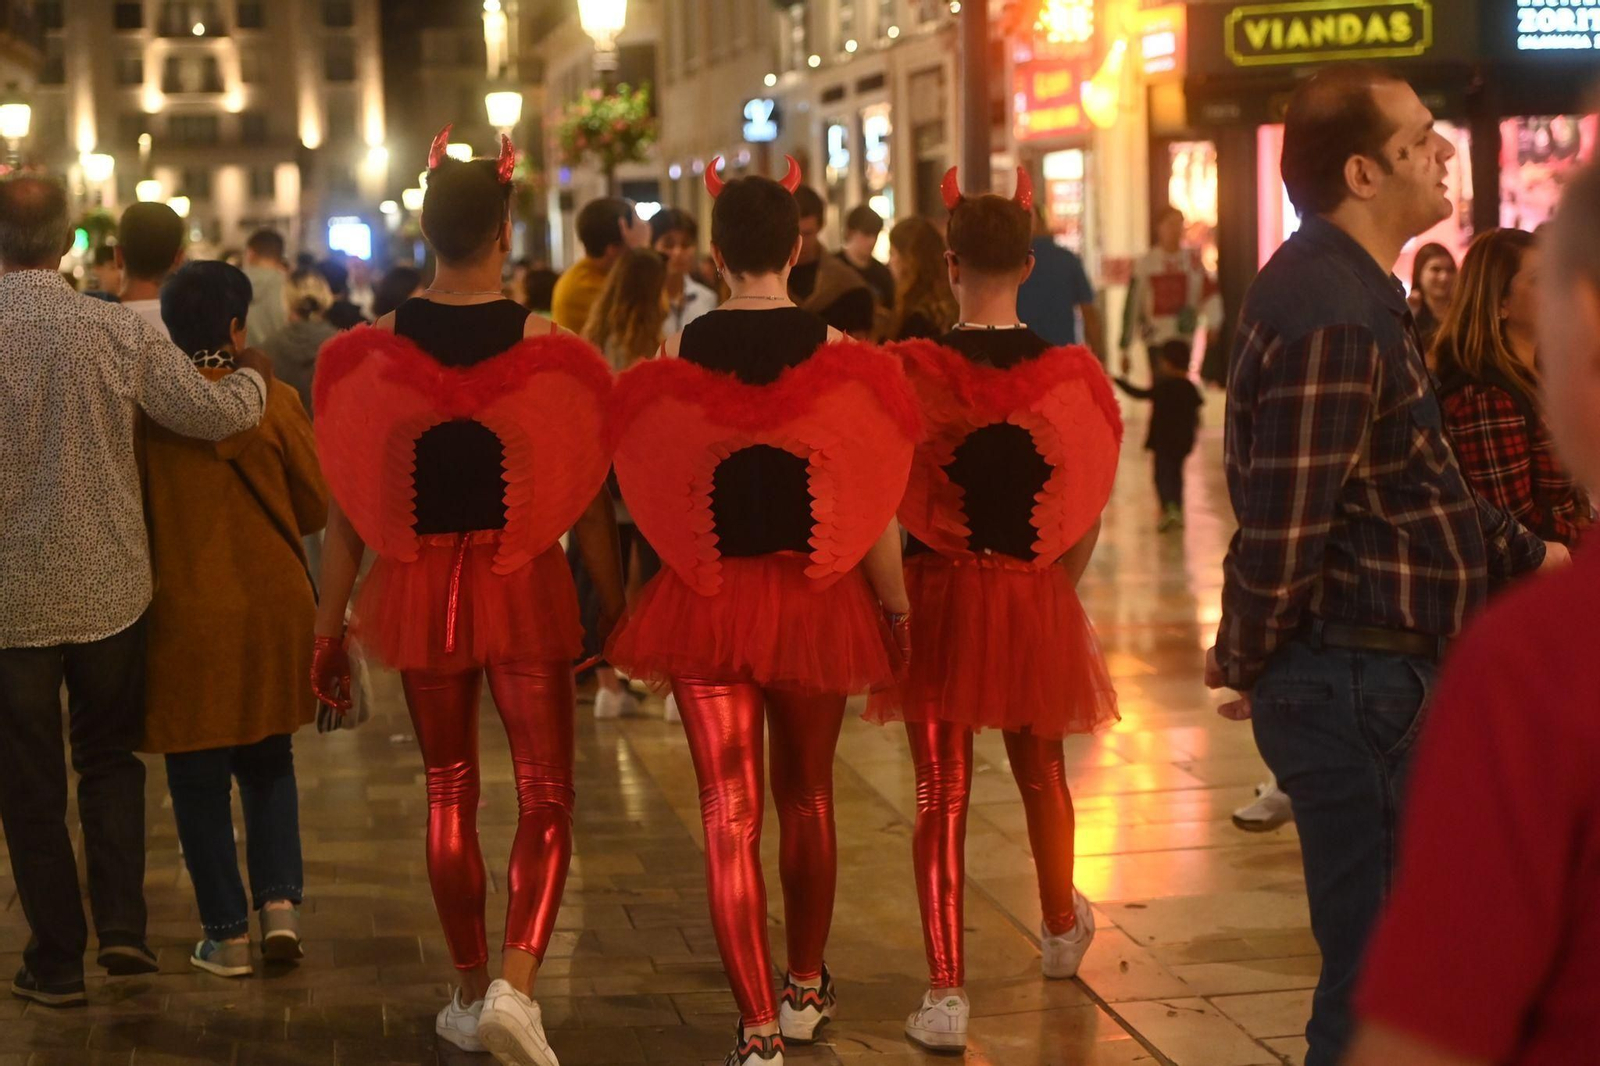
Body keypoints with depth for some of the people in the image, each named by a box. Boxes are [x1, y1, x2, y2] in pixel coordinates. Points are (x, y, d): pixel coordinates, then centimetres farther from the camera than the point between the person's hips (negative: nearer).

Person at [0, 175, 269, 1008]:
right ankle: (122, 922, 10)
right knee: (109, 757, 21)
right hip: (109, 590, 2)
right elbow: (216, 413, -8)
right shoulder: (118, 332, -10)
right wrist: (255, 376, 12)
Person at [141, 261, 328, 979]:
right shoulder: (273, 402, -8)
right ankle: (279, 899, 6)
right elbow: (316, 507, 0)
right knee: (268, 759, 19)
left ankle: (227, 933, 12)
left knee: (199, 776, 8)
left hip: (183, 612, -1)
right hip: (272, 604, 1)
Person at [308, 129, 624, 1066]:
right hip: (525, 590, -2)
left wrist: (330, 627, 7)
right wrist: (618, 609, 7)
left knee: (451, 793, 16)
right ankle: (516, 986, -13)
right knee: (547, 798, 5)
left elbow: (346, 509, -1)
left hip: (418, 590, 2)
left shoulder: (371, 354, -5)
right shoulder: (550, 353, -10)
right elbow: (589, 505, -5)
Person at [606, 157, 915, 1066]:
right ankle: (807, 988, 36)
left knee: (729, 813, 2)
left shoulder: (679, 351, -5)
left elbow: (651, 487, -1)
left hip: (706, 604, -1)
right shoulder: (837, 351, -7)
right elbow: (874, 502, -7)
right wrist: (897, 607, 5)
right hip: (817, 602, 1)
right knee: (807, 796, 19)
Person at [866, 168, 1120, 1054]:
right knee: (1041, 772, 22)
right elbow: (1092, 514, 2)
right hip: (1038, 600, 2)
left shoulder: (910, 373, -12)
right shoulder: (1074, 375, -5)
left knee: (942, 791, 4)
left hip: (939, 597, -2)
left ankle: (946, 991, 1)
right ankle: (1062, 929, 45)